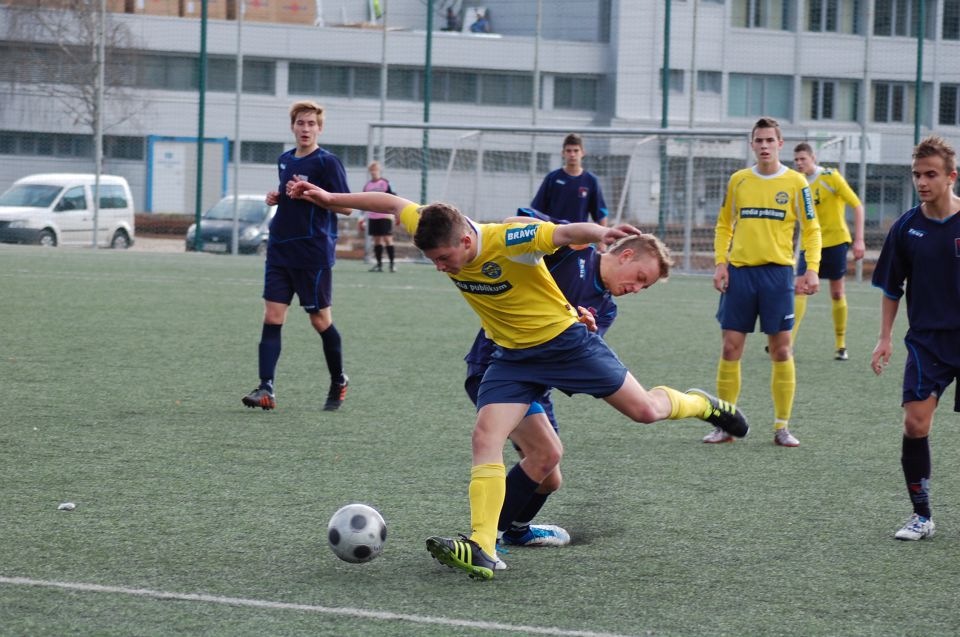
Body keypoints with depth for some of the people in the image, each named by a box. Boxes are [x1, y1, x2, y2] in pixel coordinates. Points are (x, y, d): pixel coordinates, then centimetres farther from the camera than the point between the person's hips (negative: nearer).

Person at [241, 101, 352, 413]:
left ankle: (338, 382, 24)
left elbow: (346, 207, -10)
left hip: (314, 253, -6)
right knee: (272, 317, -5)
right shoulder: (285, 160, 13)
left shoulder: (327, 162, -8)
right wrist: (276, 198, 7)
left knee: (320, 320, 4)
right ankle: (266, 388, -9)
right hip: (280, 249, 6)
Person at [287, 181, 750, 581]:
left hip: (565, 341, -5)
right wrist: (329, 197, 3)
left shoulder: (507, 240, -32)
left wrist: (600, 234, -65)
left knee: (644, 410, 4)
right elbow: (393, 203, 1)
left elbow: (564, 232, -44)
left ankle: (702, 404, 39)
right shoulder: (438, 233, -14)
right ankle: (481, 550, -22)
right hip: (514, 356, 5)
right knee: (485, 438, -15)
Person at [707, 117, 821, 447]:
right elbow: (724, 225, 14)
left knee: (781, 349, -1)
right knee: (730, 347, 0)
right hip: (739, 271, 2)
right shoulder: (738, 180, 8)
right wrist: (720, 263, 0)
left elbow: (811, 229, 4)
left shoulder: (795, 182, 2)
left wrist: (812, 269, -8)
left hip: (778, 271, -2)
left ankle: (782, 426, 7)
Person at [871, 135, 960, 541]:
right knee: (915, 424, -10)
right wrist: (885, 338, 7)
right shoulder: (906, 228, 0)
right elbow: (891, 287, 11)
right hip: (926, 339, 1)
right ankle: (921, 516, 0)